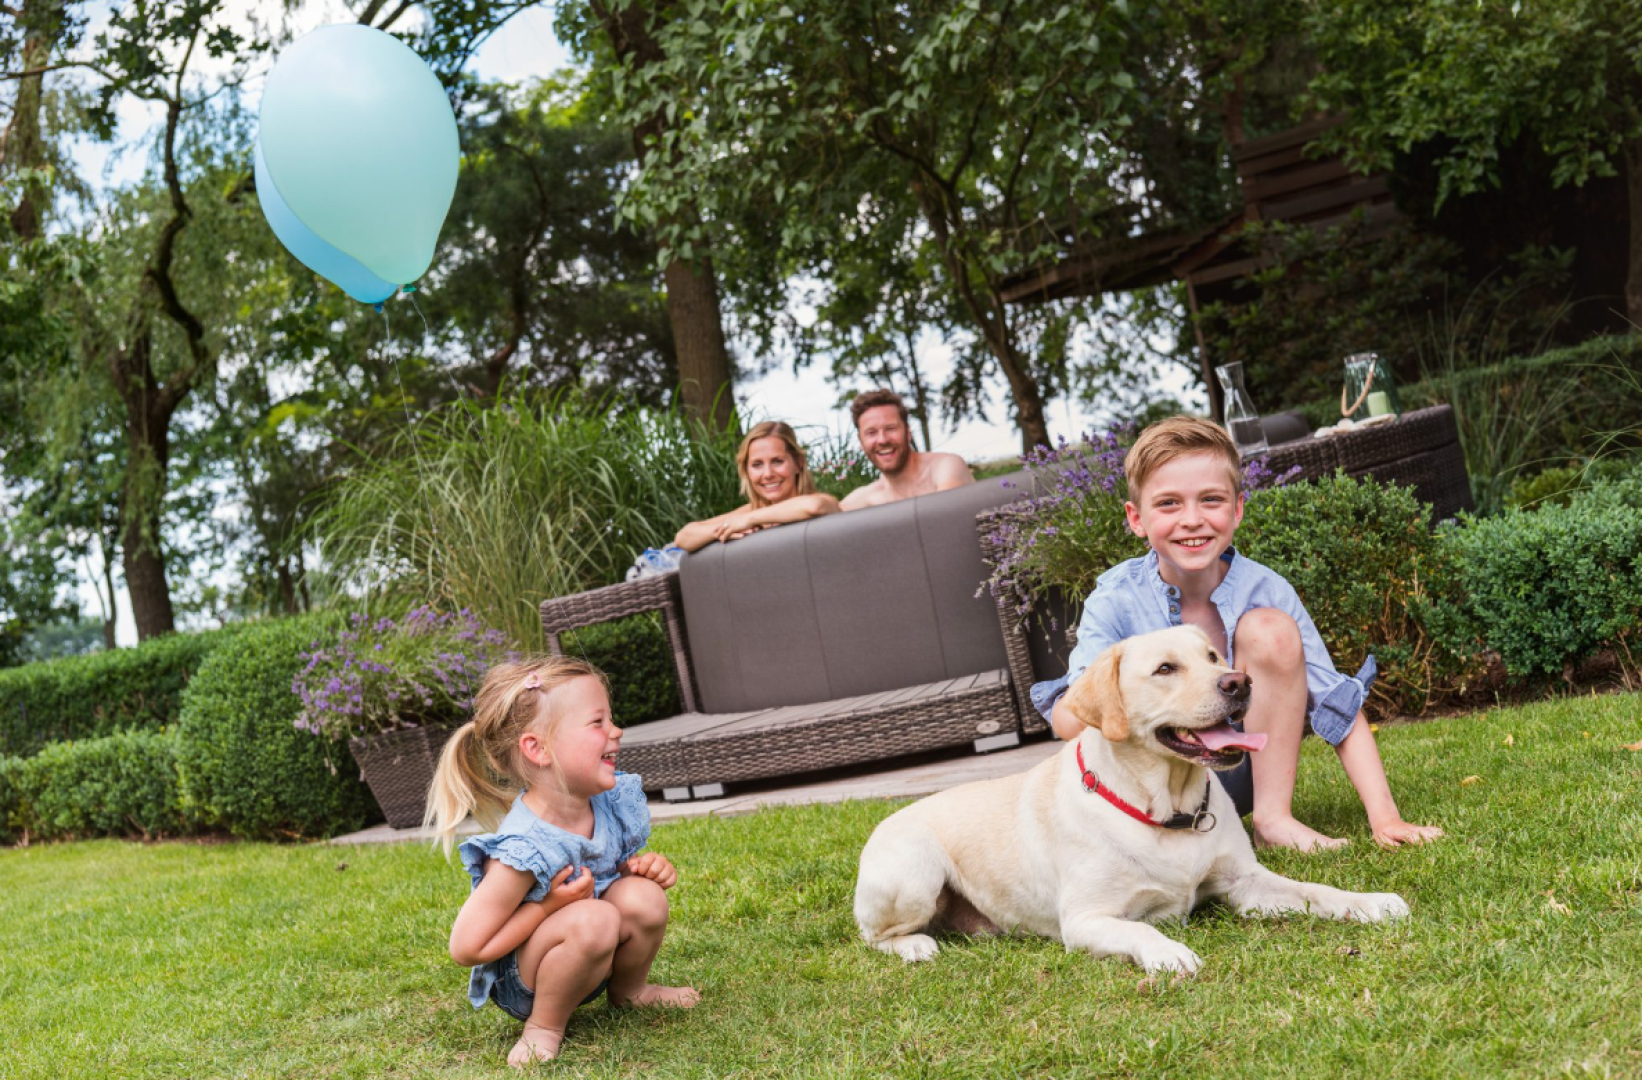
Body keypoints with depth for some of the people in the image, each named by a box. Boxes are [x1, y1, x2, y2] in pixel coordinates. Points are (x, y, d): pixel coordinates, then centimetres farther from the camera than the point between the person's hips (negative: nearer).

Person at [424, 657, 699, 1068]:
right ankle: (544, 1026, -11)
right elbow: (466, 948, -25)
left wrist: (645, 867, -10)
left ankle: (630, 989, 9)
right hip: (523, 985, -7)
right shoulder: (522, 848, -30)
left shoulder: (610, 803, -9)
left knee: (644, 896, -22)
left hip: (591, 958, 7)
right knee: (593, 919, -36)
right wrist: (549, 906, -26)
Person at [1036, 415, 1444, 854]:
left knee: (1270, 628, -21)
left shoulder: (1264, 591, -13)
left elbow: (1339, 706, -14)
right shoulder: (1116, 600, -16)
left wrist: (1383, 816, -24)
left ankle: (1274, 817, -14)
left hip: (1242, 776, 2)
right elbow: (1068, 714, -27)